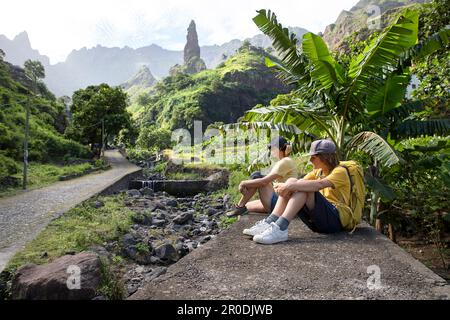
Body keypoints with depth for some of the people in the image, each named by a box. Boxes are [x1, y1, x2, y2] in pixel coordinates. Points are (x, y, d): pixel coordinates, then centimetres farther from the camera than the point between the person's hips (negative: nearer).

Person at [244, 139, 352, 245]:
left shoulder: (340, 171, -7)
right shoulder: (318, 172, 17)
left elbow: (319, 184, -28)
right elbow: (302, 181, 0)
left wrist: (291, 186, -33)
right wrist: (285, 186, -21)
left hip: (337, 218, -6)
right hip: (318, 221, 7)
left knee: (304, 188, -28)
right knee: (291, 181, -9)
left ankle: (280, 229, -41)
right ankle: (269, 223, -23)